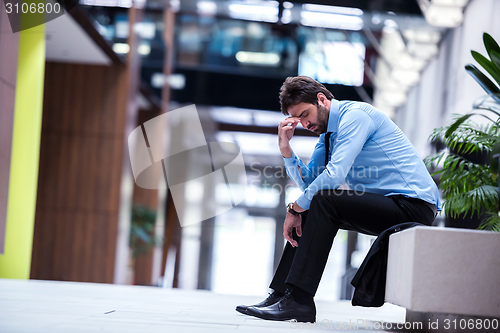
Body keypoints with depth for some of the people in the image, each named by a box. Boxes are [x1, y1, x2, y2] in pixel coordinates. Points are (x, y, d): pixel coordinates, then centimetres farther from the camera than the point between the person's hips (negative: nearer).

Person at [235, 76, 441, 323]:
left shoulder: (355, 115, -13)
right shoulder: (327, 133, 16)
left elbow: (335, 174, -22)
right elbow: (307, 181, 19)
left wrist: (295, 209, -13)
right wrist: (285, 147, 4)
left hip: (413, 205, -10)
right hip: (386, 206, 10)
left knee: (324, 202, -24)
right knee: (309, 210, 7)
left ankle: (299, 300, -25)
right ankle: (282, 294, 3)